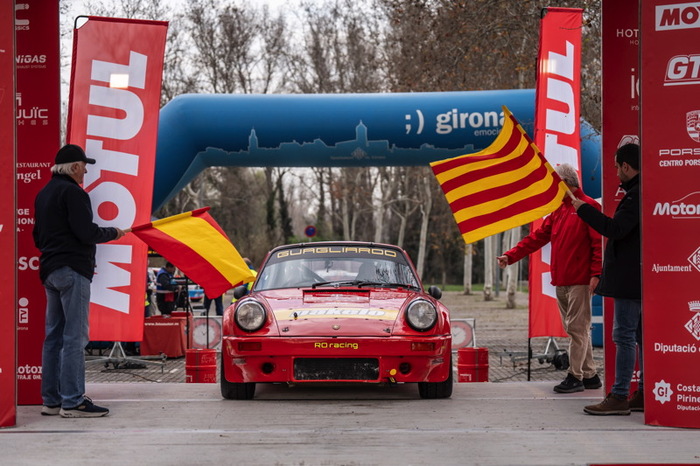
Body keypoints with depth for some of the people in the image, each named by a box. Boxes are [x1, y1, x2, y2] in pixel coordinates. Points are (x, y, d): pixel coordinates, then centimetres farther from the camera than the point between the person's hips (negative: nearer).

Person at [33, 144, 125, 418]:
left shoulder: (43, 194, 17)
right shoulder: (72, 192, -12)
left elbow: (38, 237, 21)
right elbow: (86, 232, -18)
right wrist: (113, 233, -2)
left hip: (49, 271, 10)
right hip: (72, 271, -10)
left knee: (54, 336, 12)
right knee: (75, 336, -9)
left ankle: (51, 400, 14)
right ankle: (73, 402, -10)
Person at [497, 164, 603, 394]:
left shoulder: (589, 207, -7)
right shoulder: (558, 210, 19)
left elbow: (599, 243, -12)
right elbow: (538, 237, 18)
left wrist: (596, 273, -18)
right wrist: (511, 256, 11)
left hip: (579, 281, -9)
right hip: (561, 282, 9)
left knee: (577, 329, -6)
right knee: (574, 329, 11)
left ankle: (575, 377, -3)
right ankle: (589, 375, 17)